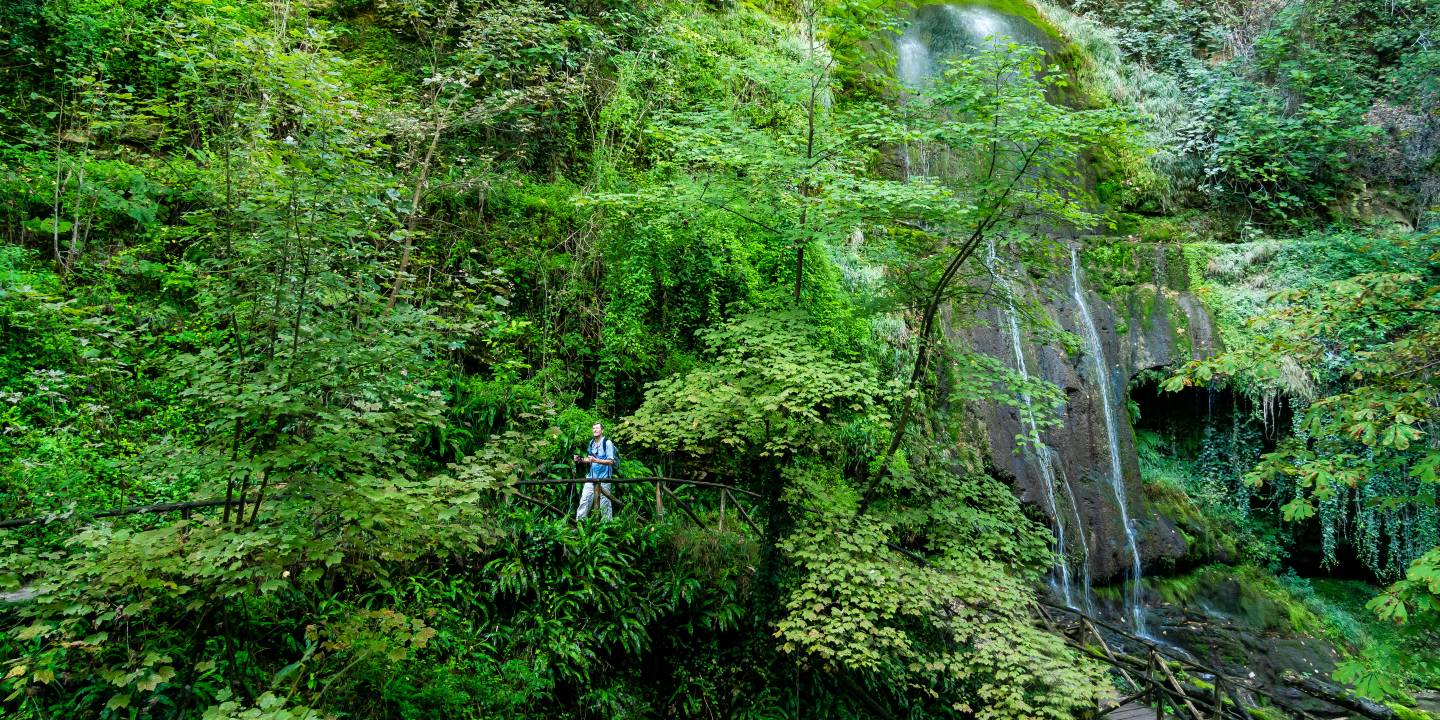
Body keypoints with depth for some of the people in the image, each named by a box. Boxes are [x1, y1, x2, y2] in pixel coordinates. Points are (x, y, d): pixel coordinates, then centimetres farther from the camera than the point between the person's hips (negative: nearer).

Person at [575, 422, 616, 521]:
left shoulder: (607, 443, -8)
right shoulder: (591, 442, 11)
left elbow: (611, 461, -14)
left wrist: (596, 460, -26)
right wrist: (581, 460, 3)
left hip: (603, 478, -6)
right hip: (592, 477, 6)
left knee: (604, 503, -1)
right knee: (584, 500, 2)